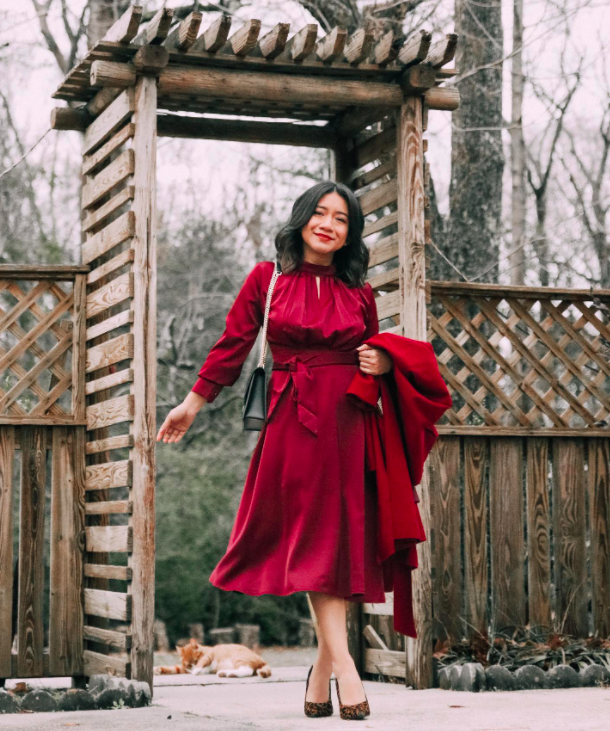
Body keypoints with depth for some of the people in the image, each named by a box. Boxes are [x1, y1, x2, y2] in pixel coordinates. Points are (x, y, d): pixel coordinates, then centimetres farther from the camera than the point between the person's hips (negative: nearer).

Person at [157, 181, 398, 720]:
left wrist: (383, 363, -1)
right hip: (294, 418, -2)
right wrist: (193, 403, 11)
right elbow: (234, 343, 10)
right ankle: (343, 667, -12)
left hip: (351, 420, 2)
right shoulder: (267, 279, 7)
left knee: (344, 537, -2)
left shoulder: (359, 292, 12)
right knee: (313, 539, -8)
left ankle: (322, 673, 5)